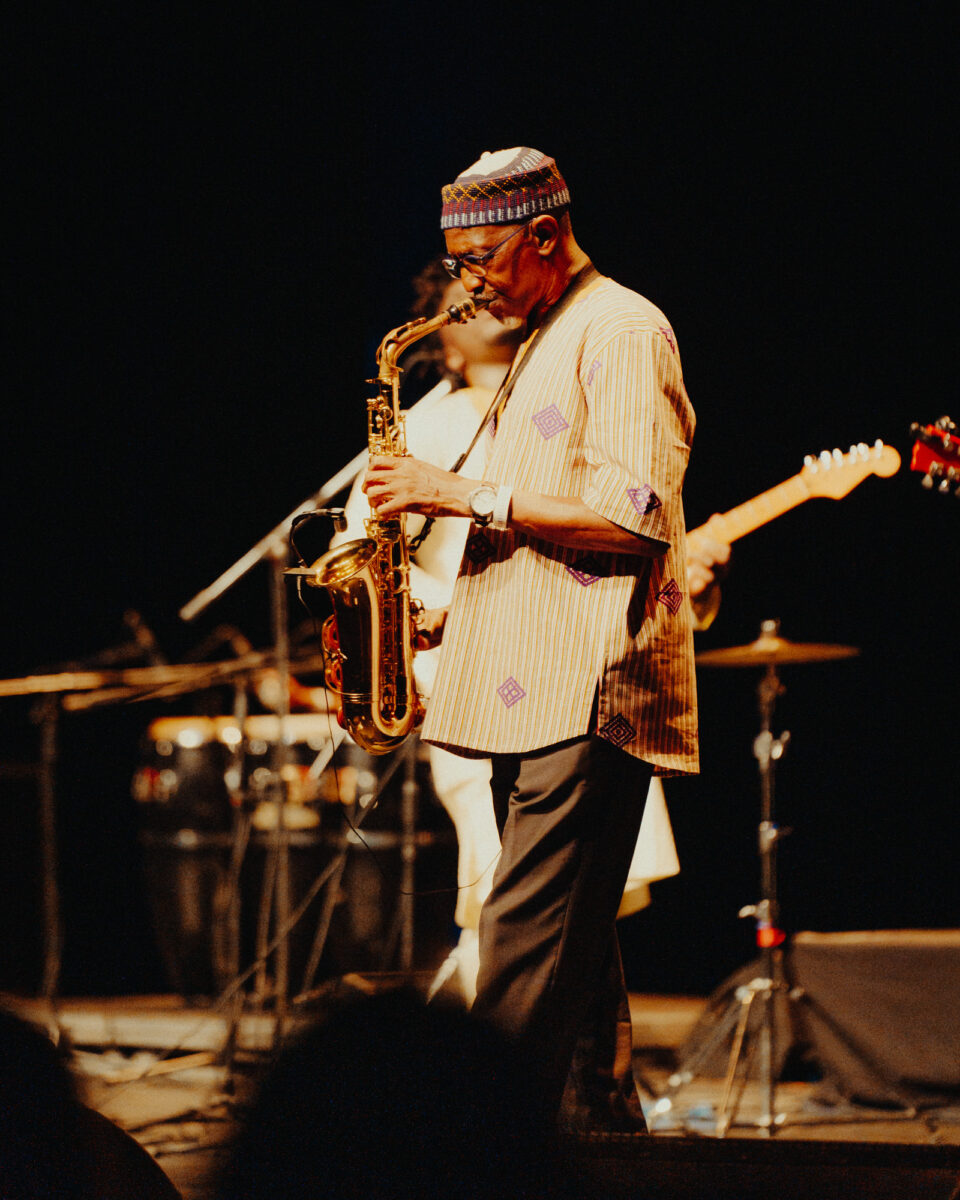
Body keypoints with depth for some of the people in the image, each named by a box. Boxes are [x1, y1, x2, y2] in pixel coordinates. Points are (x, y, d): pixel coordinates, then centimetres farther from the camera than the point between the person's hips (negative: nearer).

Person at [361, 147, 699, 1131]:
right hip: (533, 697, 10)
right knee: (570, 948, 11)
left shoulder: (622, 331, -7)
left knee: (525, 944, -15)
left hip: (587, 699, -10)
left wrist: (468, 495, -15)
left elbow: (632, 519, -18)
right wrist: (458, 614, 14)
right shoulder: (544, 344, 24)